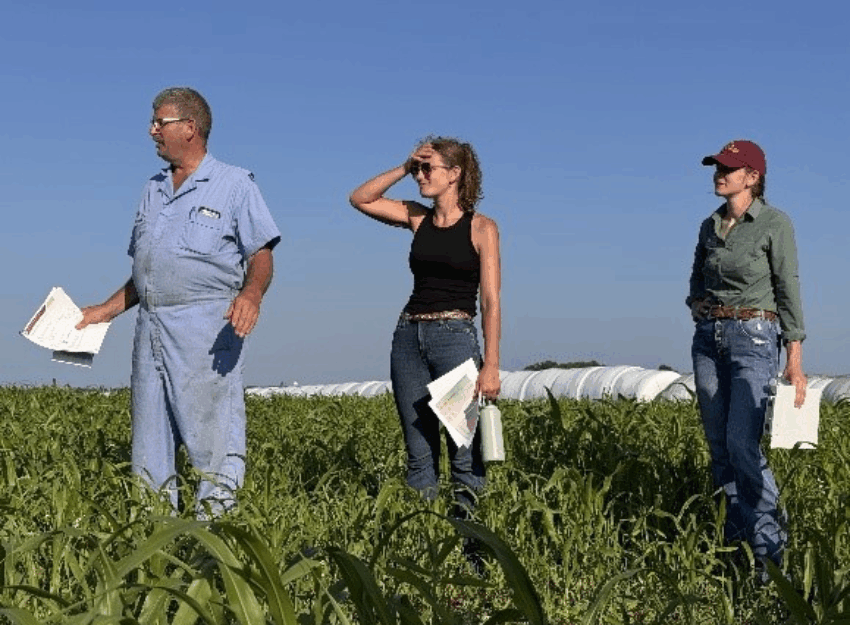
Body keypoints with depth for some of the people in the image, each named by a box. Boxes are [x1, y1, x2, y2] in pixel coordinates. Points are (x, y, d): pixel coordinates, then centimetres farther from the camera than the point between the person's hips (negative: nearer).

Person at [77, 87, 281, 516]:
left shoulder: (234, 184, 2)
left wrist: (251, 295, -24)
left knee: (211, 433, -10)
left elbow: (261, 256, -4)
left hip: (205, 324, -7)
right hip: (151, 327, 7)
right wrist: (108, 310, 17)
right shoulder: (154, 191, 21)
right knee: (149, 437, 6)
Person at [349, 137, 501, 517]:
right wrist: (403, 168, 3)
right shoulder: (418, 218, 12)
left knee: (464, 450, -7)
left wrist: (491, 365, -12)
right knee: (418, 452, 5)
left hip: (454, 336, -5)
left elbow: (491, 301, -5)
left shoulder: (481, 228, -1)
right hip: (409, 335, 5)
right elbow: (360, 200, 13)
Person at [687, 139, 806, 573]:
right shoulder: (710, 226, 11)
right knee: (719, 446, 4)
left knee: (742, 443, -16)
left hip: (755, 337, -6)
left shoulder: (775, 224, -7)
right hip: (709, 338, 6)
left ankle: (770, 548, -7)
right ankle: (737, 540, 13)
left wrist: (795, 360, -12)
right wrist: (698, 306, 2)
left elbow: (788, 290, -9)